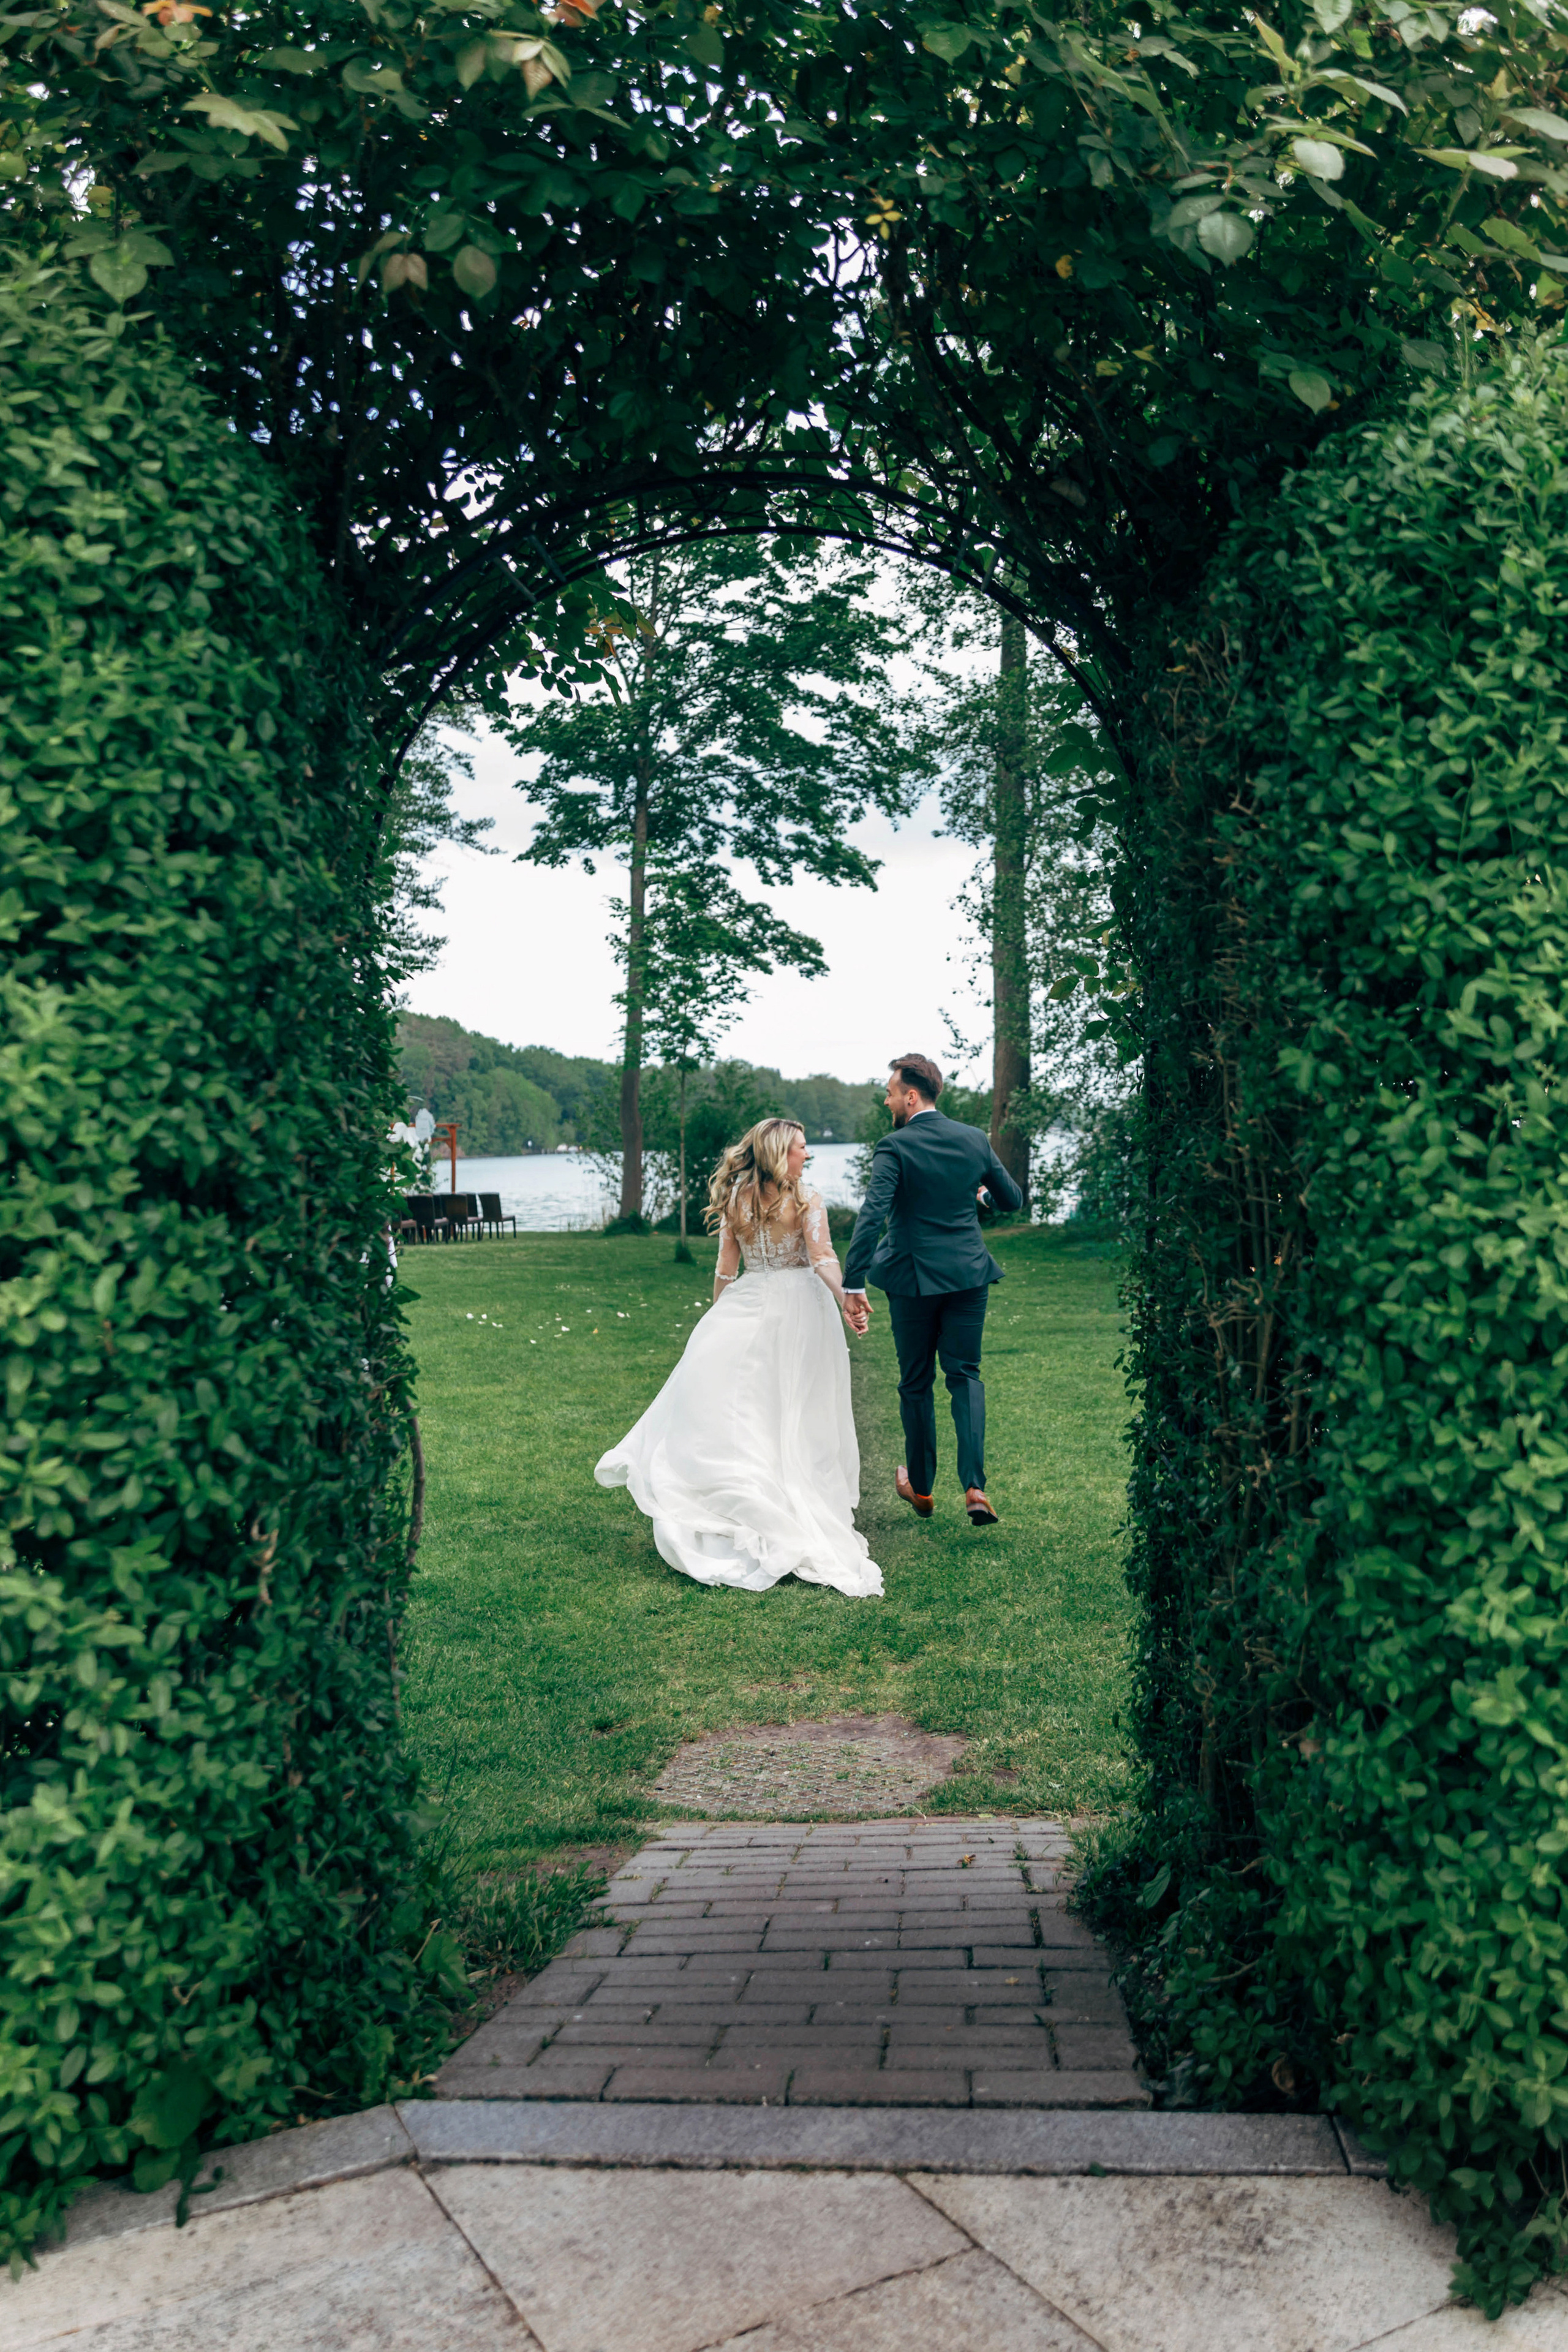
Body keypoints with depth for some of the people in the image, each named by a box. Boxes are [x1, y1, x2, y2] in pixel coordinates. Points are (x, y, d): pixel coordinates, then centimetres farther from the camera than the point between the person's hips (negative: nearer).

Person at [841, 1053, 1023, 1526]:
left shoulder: (895, 1147, -13)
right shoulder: (975, 1140, 1)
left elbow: (871, 1217, -23)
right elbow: (1013, 1200, 10)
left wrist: (852, 1287, -24)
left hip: (913, 1278, -3)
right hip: (969, 1274, 3)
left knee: (916, 1384, 12)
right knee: (965, 1375, 11)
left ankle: (921, 1487, 26)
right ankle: (974, 1486, -5)